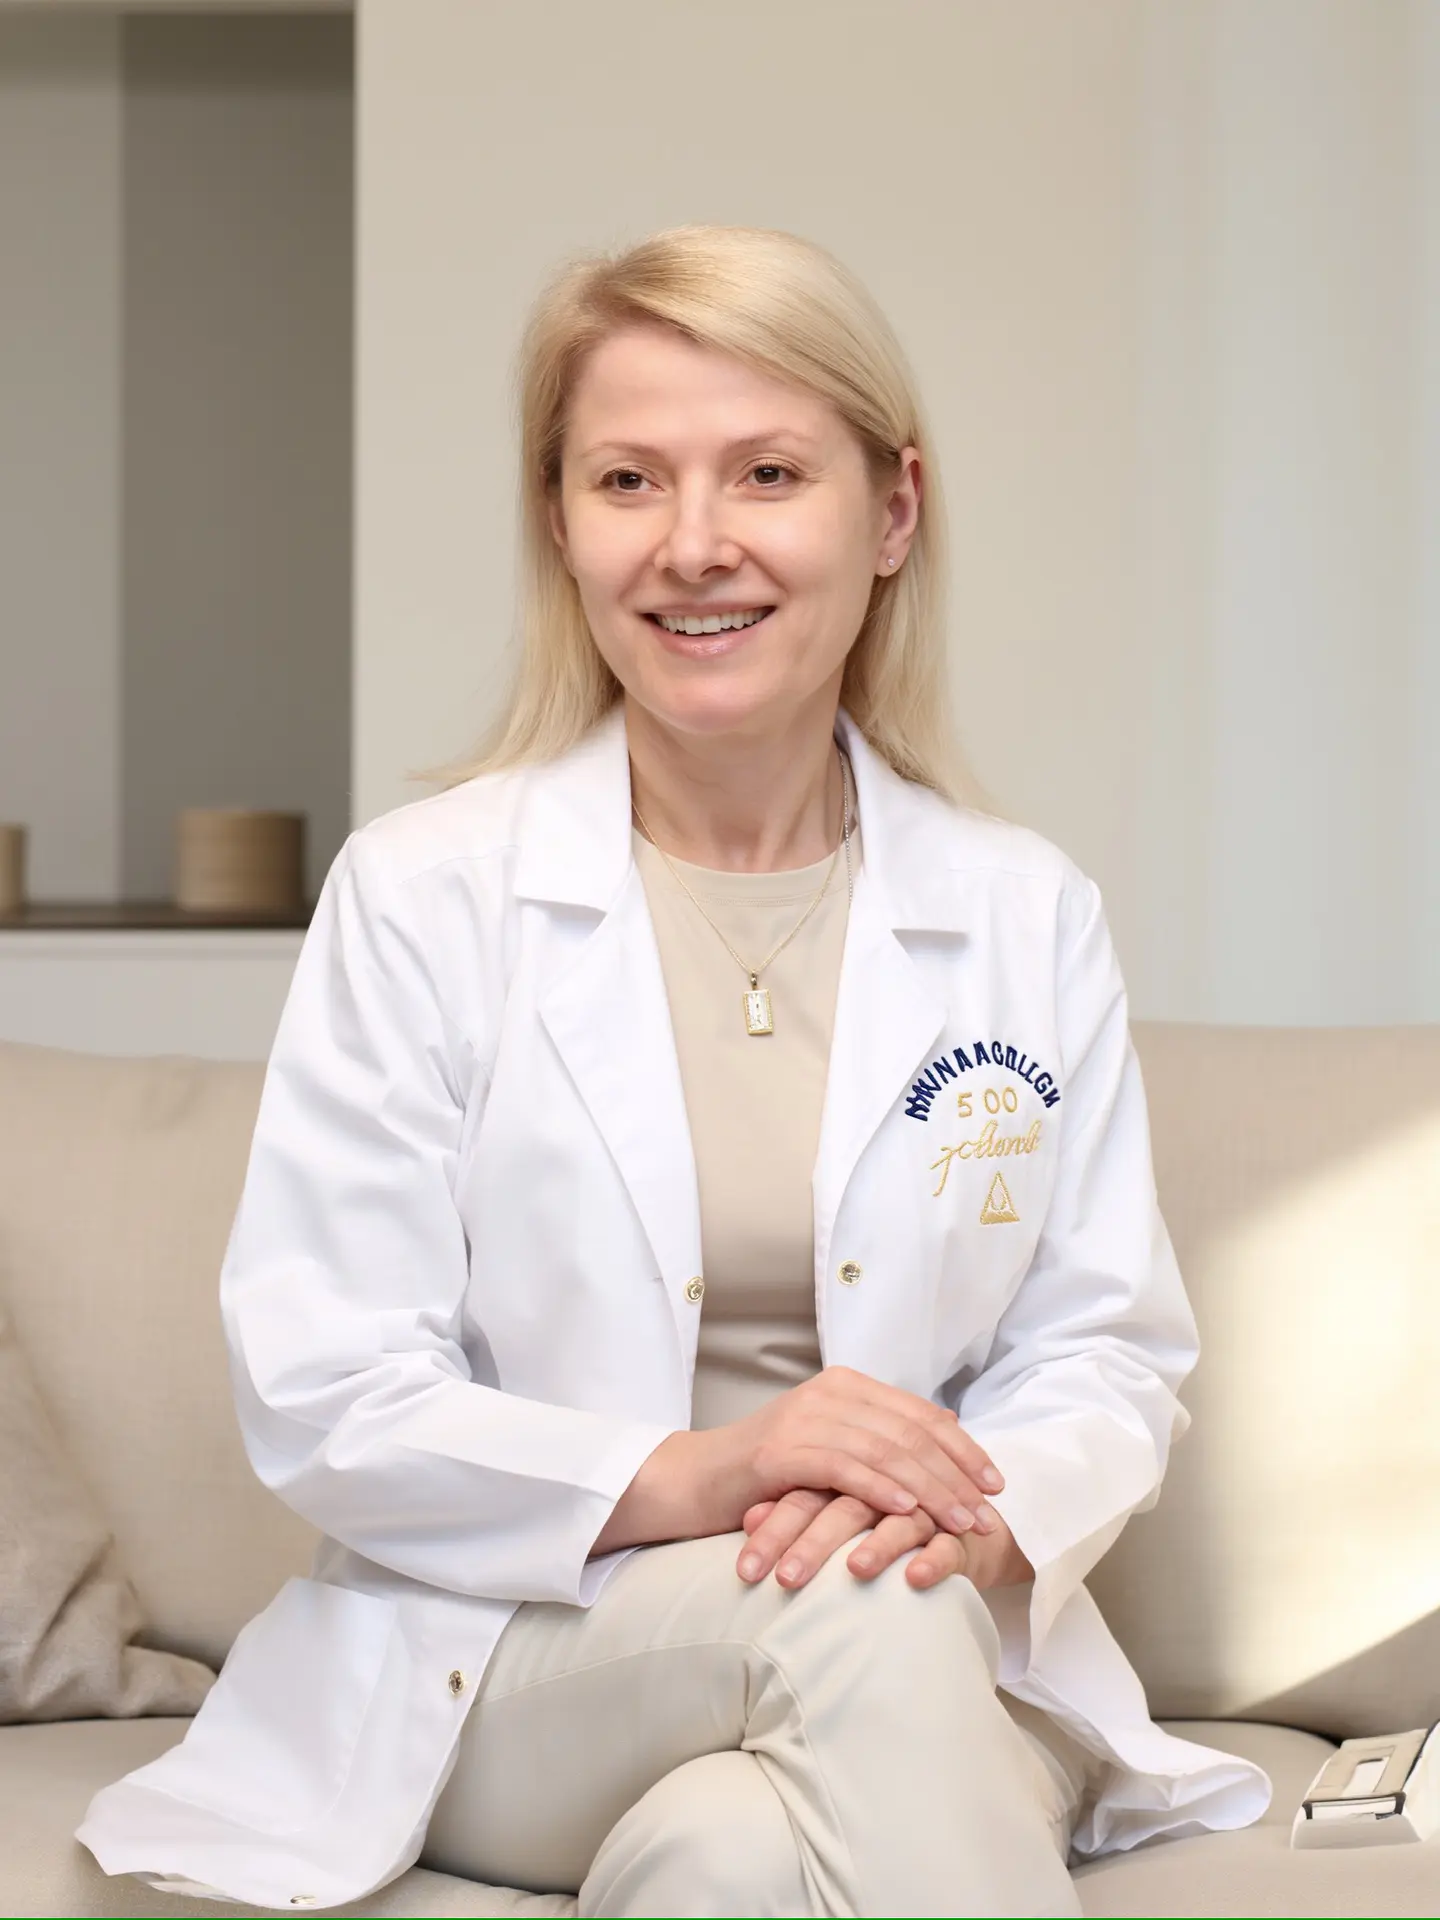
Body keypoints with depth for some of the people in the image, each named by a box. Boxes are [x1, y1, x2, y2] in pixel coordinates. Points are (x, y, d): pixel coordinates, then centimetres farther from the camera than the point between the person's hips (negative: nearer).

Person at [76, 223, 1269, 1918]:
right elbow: (319, 1397, -6)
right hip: (502, 1666, -1)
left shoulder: (1029, 918, 8)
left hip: (946, 1659, 1)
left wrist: (977, 1513, -18)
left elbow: (1108, 1349, 7)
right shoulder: (416, 896, -1)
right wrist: (681, 1478, -23)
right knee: (849, 1610, -33)